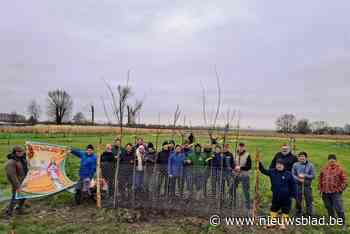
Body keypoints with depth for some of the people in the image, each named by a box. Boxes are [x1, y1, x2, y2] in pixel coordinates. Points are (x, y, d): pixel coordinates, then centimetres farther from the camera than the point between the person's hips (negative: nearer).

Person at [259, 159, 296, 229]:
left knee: (285, 210, 10)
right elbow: (263, 171, 3)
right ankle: (273, 221, 31)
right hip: (275, 196, 3)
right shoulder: (272, 172, -3)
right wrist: (259, 164, -10)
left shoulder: (288, 174, -10)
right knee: (273, 208, 14)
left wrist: (293, 194, -5)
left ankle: (283, 223, 27)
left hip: (286, 197, -3)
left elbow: (293, 184, -4)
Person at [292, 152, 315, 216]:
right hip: (298, 185, 1)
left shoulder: (310, 165, -3)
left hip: (307, 185, -1)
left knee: (308, 201, 6)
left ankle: (310, 215, 20)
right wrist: (298, 179, -17)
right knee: (298, 200, 12)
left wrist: (304, 176, -16)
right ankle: (298, 213, 30)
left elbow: (313, 176, -5)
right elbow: (293, 175, -1)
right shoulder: (295, 165, -2)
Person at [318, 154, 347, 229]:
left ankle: (343, 223, 12)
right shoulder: (324, 169, 5)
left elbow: (344, 180, -3)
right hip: (325, 192, 4)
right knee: (329, 208, 16)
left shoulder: (340, 169, -4)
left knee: (338, 208, -4)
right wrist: (320, 189, 8)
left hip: (335, 193, -4)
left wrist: (340, 189, -8)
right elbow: (320, 179, 12)